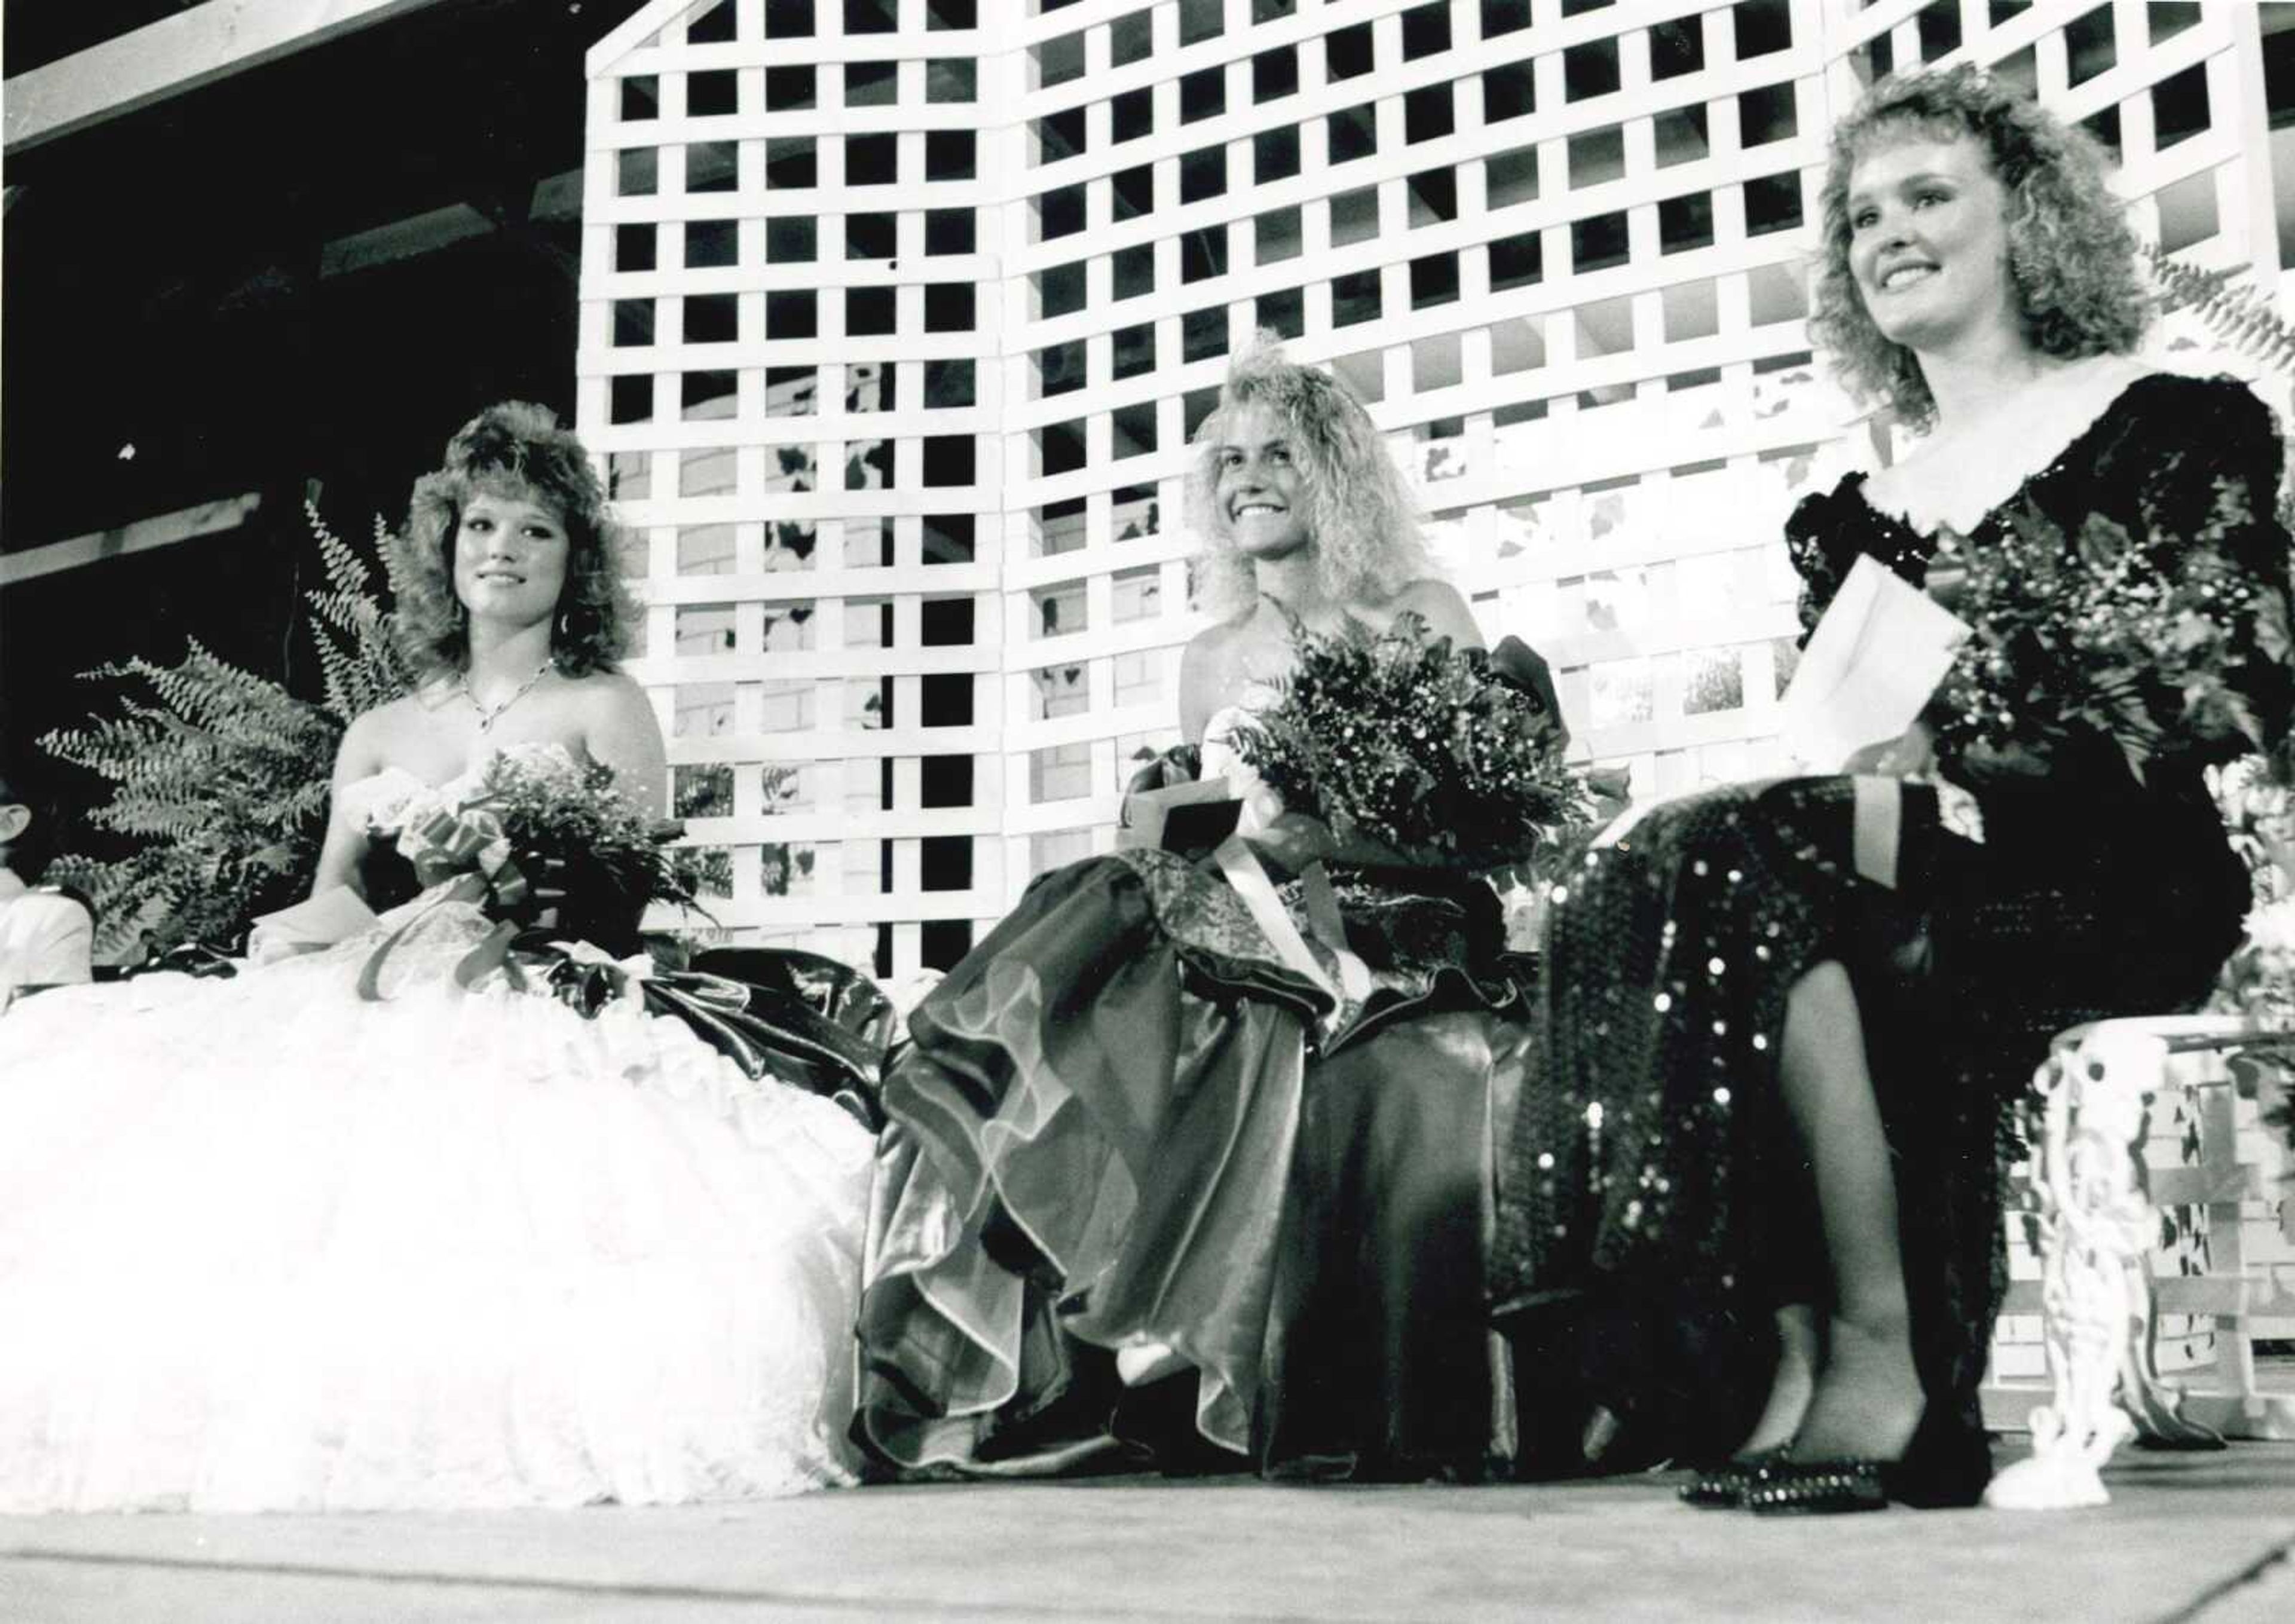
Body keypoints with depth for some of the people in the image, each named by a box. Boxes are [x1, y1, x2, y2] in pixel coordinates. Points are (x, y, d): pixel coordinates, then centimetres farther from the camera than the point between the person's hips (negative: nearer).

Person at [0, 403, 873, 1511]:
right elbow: (327, 900, 16)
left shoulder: (602, 709, 11)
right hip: (379, 1006, 4)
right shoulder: (380, 734, 22)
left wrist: (475, 905, -13)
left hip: (533, 1010, -3)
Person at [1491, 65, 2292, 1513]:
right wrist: (1790, 767, -10)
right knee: (1649, 878, -28)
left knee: (1739, 872, -33)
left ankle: (1881, 1365, -28)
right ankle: (1792, 1351, -30)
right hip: (1897, 859, 5)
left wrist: (1945, 778, -19)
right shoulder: (1856, 511, 21)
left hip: (2114, 875, -5)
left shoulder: (2172, 427, 6)